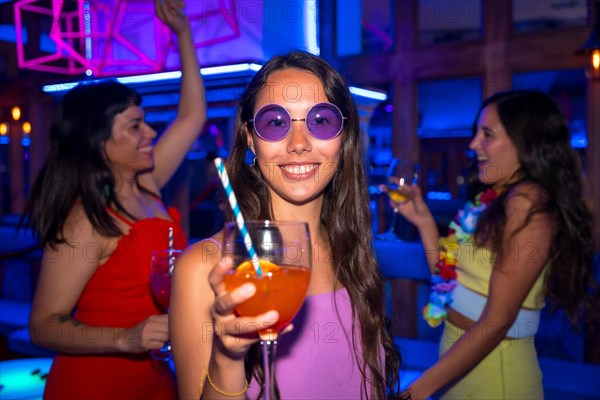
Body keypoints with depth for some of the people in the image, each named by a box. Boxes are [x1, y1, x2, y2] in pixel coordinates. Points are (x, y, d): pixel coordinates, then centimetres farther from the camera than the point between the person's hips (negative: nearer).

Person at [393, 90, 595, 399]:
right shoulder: (495, 201, 7)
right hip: (461, 359, 8)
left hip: (492, 369, -8)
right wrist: (423, 221, 4)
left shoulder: (528, 201, -19)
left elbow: (496, 321, -22)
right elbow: (452, 281, 8)